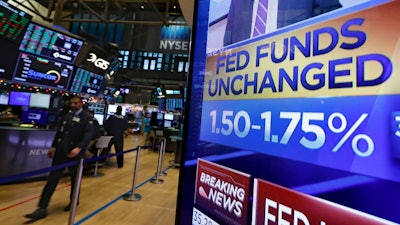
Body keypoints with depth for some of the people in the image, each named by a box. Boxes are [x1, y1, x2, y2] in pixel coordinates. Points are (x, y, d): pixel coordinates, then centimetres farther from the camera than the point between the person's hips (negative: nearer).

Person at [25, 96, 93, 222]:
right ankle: (42, 208, 15)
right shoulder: (67, 116, 14)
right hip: (60, 152, 5)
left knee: (75, 179, 12)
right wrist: (53, 146, 14)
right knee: (52, 178, 5)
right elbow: (59, 132, 19)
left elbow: (88, 135, -18)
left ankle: (73, 201, 33)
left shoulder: (86, 117, -7)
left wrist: (79, 148, -30)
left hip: (75, 153, -5)